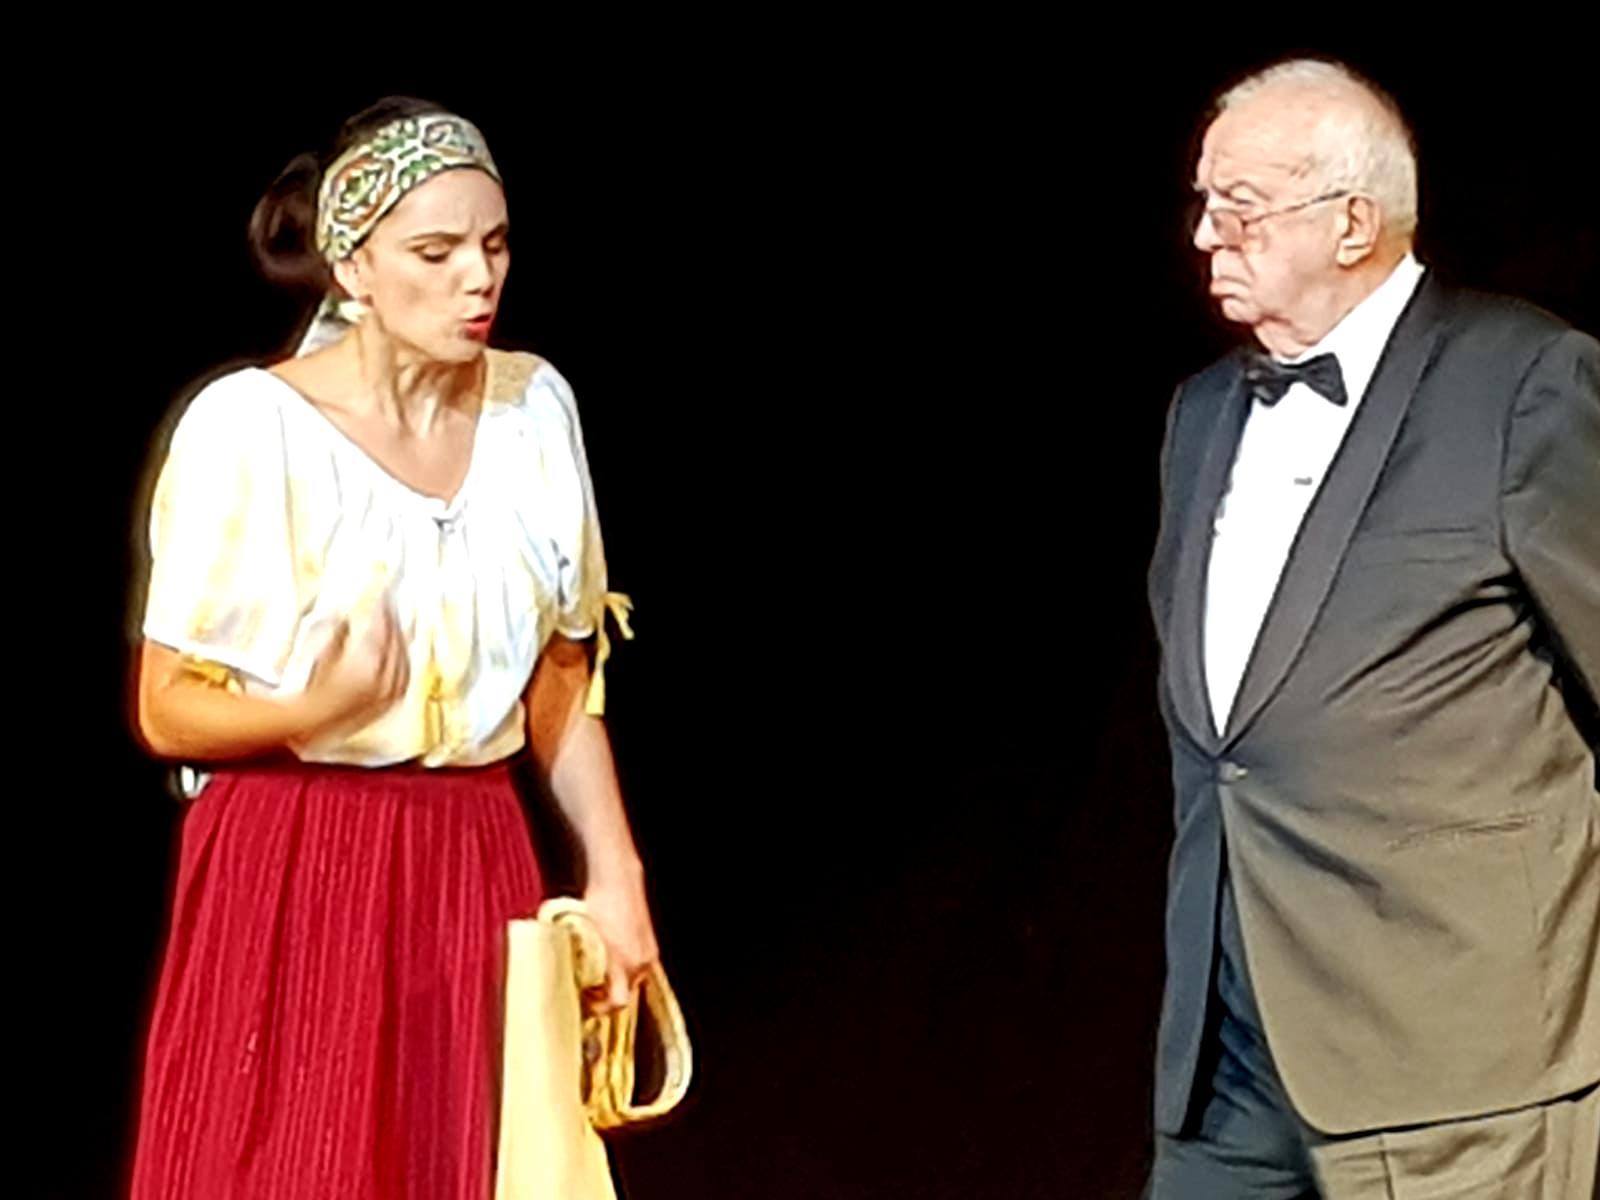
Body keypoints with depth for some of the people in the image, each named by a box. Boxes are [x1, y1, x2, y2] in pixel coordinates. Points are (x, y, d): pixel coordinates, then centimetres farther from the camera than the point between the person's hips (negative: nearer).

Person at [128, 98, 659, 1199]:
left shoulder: (535, 407, 4)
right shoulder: (249, 426, -11)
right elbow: (168, 711, -8)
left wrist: (615, 874, 6)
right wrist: (320, 707, -24)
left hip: (475, 872, 4)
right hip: (292, 880, -4)